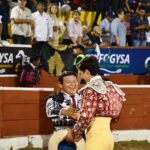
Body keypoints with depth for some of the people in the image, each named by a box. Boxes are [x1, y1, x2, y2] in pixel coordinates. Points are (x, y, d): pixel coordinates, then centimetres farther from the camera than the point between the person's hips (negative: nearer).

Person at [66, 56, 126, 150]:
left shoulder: (91, 89, -11)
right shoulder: (109, 86, 12)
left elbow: (86, 116, -17)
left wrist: (74, 133, -2)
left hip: (96, 137, -8)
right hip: (108, 136, 8)